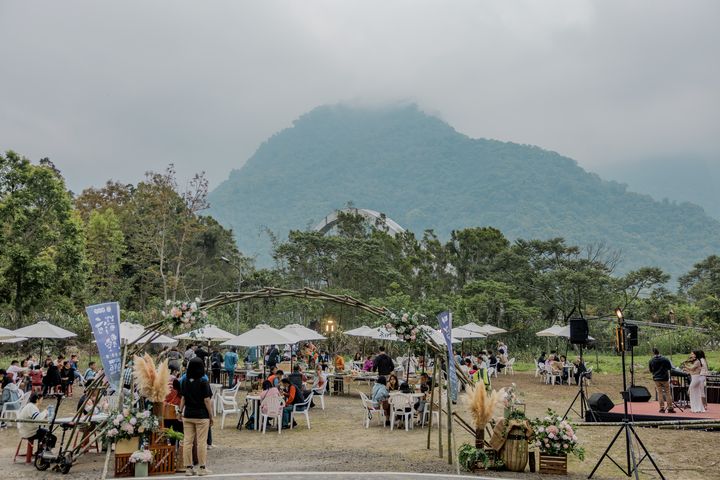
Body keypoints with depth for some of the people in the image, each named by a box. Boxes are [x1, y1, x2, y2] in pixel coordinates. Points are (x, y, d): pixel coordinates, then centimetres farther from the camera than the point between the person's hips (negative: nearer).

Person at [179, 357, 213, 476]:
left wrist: (181, 412, 15)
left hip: (187, 415, 4)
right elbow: (206, 400, -11)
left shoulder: (185, 382, 2)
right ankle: (202, 468, 10)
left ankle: (188, 467, 14)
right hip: (201, 415, -4)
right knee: (201, 442, 4)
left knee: (187, 441, 8)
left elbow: (183, 398, 5)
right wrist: (211, 416, -3)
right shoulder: (203, 382, -12)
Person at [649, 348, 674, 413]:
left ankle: (662, 408, 4)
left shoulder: (651, 361, -3)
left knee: (660, 393, 7)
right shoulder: (665, 359, -7)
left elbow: (651, 371, 5)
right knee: (667, 393, 6)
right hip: (665, 378, -1)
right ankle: (670, 408, 5)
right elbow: (669, 368, 2)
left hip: (656, 379, 1)